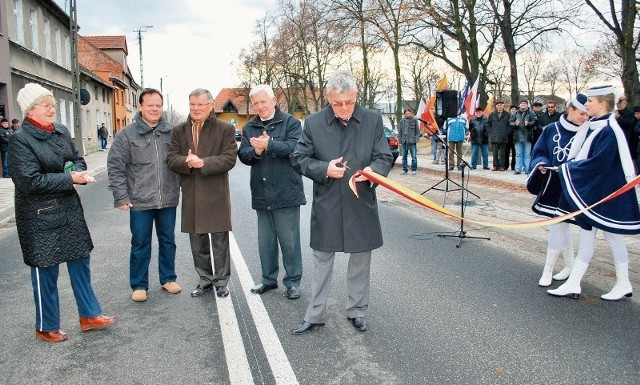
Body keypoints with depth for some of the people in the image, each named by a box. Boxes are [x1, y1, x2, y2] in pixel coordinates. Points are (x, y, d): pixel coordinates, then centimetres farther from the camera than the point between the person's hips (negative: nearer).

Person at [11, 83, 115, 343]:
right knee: (45, 272, 5)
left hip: (69, 209, 7)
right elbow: (29, 181, -21)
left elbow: (77, 159, 16)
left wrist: (78, 170, -7)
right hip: (39, 216, -7)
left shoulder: (61, 131, 6)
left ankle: (89, 315, 28)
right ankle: (46, 327, 23)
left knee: (80, 262, 13)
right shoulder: (21, 139, -14)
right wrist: (71, 178, -21)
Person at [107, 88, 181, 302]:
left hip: (168, 200, 2)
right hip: (140, 202, -2)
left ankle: (168, 278, 30)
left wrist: (181, 189, 7)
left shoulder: (171, 132, 4)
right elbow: (115, 168, -2)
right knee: (140, 244, 7)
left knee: (168, 241, 13)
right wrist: (121, 197, -8)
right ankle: (139, 285, 21)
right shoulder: (127, 135, -2)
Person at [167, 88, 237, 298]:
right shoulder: (179, 131, 10)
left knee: (219, 241, 3)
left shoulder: (225, 129, -2)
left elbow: (229, 159, -11)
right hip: (191, 196, 4)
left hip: (216, 194, -4)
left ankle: (220, 281, 18)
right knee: (197, 242, 12)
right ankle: (205, 279, 28)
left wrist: (203, 162, -22)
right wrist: (187, 162, -19)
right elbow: (171, 158, 2)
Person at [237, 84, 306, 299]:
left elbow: (294, 147, -17)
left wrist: (268, 144, -25)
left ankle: (293, 281, 15)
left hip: (286, 192, -5)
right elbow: (243, 155, 3)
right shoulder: (249, 128, 12)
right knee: (265, 241, 14)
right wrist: (255, 151, -17)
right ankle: (269, 279, 27)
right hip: (261, 193, 5)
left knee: (289, 240, 3)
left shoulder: (290, 122, -2)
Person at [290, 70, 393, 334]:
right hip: (326, 206, -1)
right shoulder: (313, 123, -3)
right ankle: (315, 315, 25)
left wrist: (373, 169, -22)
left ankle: (356, 311, 32)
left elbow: (385, 157, 1)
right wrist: (324, 169, -17)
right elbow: (298, 158, 0)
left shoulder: (373, 120, -1)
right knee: (322, 260, 11)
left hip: (362, 205, 1)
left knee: (361, 260, 13)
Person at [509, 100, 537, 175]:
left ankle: (527, 169, 6)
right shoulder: (516, 113, 10)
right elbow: (510, 122, 4)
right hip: (518, 137, 2)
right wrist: (515, 124, -16)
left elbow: (535, 121, -7)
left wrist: (528, 123, -24)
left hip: (527, 137, -2)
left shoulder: (531, 113, 3)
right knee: (518, 154, 6)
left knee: (527, 154, 2)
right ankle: (518, 169, 10)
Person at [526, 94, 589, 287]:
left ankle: (548, 270, 5)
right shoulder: (551, 130, 2)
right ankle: (569, 266, 30)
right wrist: (542, 164, -14)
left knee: (558, 226, -5)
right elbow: (538, 153, 6)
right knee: (563, 225, 15)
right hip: (551, 186, 4)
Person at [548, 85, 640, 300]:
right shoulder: (593, 127, 9)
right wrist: (571, 165, -2)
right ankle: (573, 285, 15)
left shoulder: (609, 131, -19)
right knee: (586, 236, 10)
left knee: (612, 237, 6)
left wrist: (569, 167, -15)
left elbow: (598, 163, -24)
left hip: (606, 194, -9)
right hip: (589, 192, 9)